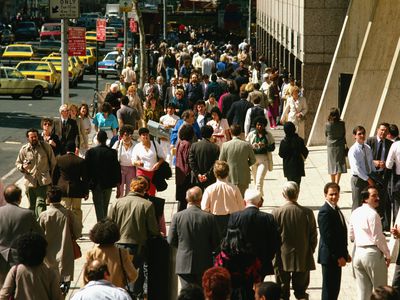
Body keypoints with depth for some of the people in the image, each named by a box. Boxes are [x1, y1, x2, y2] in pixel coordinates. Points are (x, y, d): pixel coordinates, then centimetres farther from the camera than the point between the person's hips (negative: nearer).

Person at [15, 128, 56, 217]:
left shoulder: (46, 147, -1)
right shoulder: (24, 149, 2)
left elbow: (53, 162, 7)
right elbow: (17, 163, 13)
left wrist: (52, 177, 6)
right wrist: (22, 167, -12)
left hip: (43, 181, -3)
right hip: (30, 182, 3)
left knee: (40, 203, -16)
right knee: (32, 206, 13)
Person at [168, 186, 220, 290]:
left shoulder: (177, 216, -8)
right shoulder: (209, 217, -9)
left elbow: (171, 241, -1)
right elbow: (216, 243, -3)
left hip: (184, 264, 0)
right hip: (204, 265, 0)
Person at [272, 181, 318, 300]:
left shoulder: (276, 213, -12)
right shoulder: (307, 213, -8)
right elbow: (313, 237, -1)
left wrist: (274, 253, 8)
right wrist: (309, 253, 14)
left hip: (282, 259, -1)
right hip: (303, 259, 1)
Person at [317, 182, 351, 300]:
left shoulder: (336, 209, 12)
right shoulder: (325, 212, -18)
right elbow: (327, 237, -22)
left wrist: (345, 254, 15)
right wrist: (338, 257, -20)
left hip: (337, 257, 9)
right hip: (329, 257, -9)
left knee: (335, 289, 14)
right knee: (329, 290, -2)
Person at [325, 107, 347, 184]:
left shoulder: (327, 124, -11)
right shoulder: (342, 124, -11)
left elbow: (326, 135, 3)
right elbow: (344, 134, 2)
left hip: (330, 147, 1)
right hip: (340, 146, -1)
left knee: (332, 166, 12)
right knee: (339, 165, 1)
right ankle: (336, 184, -10)